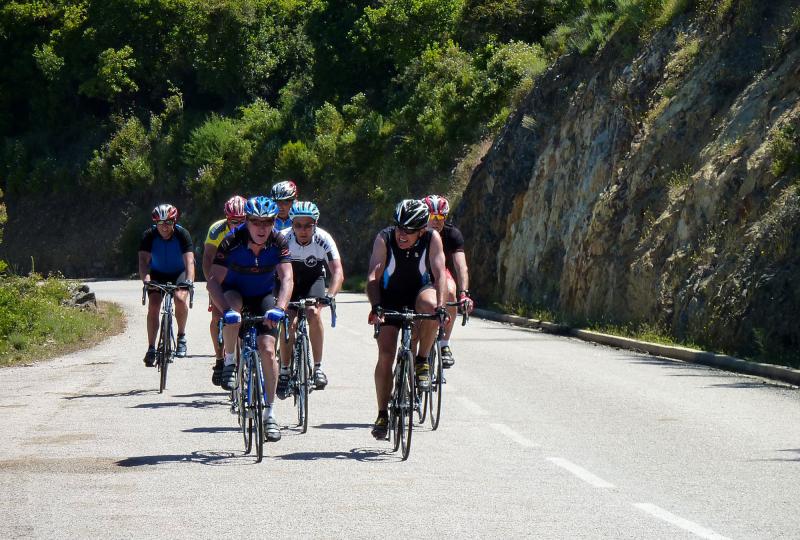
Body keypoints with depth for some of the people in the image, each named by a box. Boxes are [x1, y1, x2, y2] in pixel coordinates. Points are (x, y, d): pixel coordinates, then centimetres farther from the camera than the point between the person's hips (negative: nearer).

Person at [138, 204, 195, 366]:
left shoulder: (182, 234, -25)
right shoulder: (149, 235, -22)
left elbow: (189, 260, -35)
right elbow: (143, 260, -31)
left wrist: (188, 280, -53)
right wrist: (146, 279, -50)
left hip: (179, 273, -1)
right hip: (157, 274, 1)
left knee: (180, 298, -28)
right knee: (153, 306, -16)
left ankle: (181, 336, -6)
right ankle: (151, 349, -10)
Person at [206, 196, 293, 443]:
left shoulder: (278, 243, -19)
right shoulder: (232, 241, -25)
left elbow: (287, 278, -28)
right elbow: (214, 280, -29)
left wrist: (278, 308, -46)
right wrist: (225, 310, -45)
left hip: (263, 297, 1)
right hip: (234, 292, -1)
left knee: (267, 349, -15)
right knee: (231, 312, -38)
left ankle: (270, 413, -6)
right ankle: (229, 363, -14)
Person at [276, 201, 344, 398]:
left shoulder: (324, 240, -28)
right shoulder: (283, 239, -28)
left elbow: (338, 273, -33)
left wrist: (330, 296, -50)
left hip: (313, 279, 0)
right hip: (290, 279, 0)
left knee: (314, 313, -25)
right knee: (289, 321, -17)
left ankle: (318, 367, -13)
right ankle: (284, 371, 0)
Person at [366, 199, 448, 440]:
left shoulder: (432, 239, -21)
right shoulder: (384, 239, -22)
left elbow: (439, 274, -25)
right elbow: (373, 276, -28)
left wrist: (440, 304, -41)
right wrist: (375, 307, -43)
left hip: (420, 291, 0)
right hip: (390, 298, 0)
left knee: (429, 305, -37)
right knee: (385, 354, -11)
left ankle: (422, 361, -17)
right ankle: (382, 414, 1)